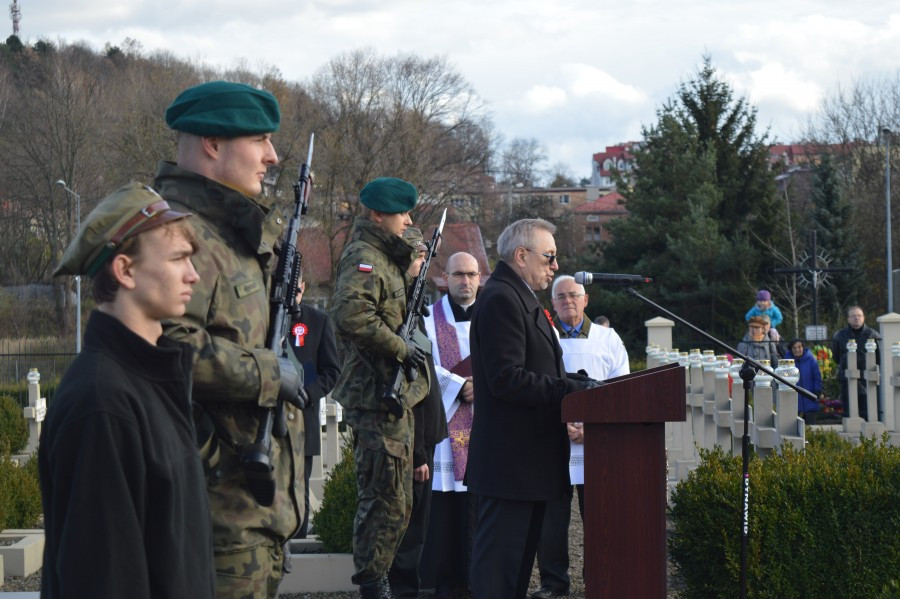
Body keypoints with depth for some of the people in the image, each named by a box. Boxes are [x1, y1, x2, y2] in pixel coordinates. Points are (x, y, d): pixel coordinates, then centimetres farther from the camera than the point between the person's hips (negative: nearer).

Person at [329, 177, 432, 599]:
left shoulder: (383, 259, 20)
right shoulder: (363, 259, -13)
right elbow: (352, 317, -29)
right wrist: (403, 348, -21)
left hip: (394, 394, 11)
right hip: (378, 395, -11)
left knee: (395, 502, 16)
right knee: (386, 501, -9)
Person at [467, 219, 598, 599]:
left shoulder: (520, 300, 21)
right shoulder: (501, 300, -14)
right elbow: (507, 379, -22)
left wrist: (577, 384, 8)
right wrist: (571, 389, -19)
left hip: (528, 457, 11)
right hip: (510, 462, -11)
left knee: (520, 557, 13)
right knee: (499, 564, -9)